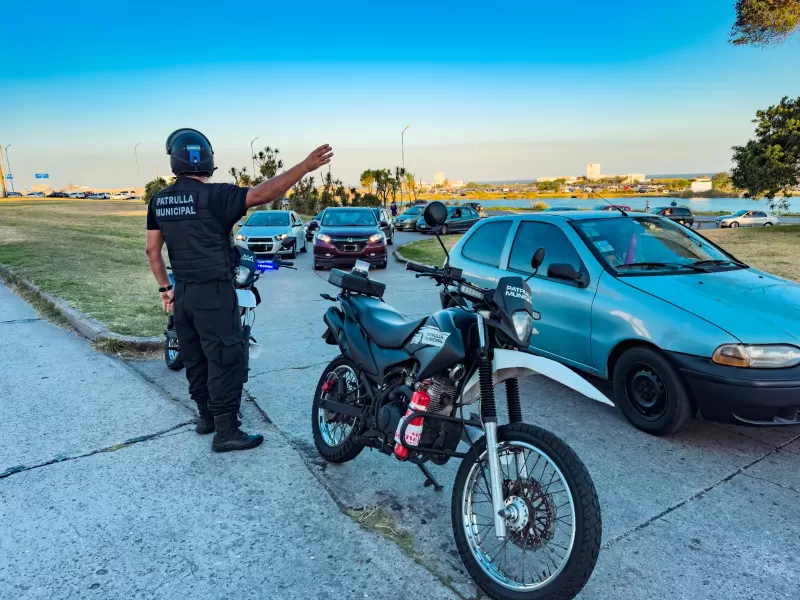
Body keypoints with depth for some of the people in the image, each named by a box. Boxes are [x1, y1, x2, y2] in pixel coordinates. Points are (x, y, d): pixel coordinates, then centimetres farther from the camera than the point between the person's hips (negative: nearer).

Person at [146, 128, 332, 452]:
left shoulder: (159, 200, 5)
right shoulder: (213, 195, -16)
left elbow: (152, 249, 8)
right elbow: (262, 193, -25)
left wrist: (165, 287, 17)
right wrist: (305, 166, -24)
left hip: (183, 293, 7)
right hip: (213, 294, -7)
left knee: (195, 359, 18)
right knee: (225, 360, 0)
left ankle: (207, 416, 33)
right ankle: (226, 432, 6)